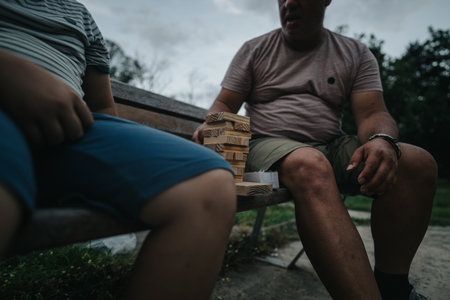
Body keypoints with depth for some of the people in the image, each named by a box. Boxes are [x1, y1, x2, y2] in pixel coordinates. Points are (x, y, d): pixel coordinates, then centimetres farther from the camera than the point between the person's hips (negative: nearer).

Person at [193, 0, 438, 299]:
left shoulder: (357, 54, 12)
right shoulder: (255, 50, 9)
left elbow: (373, 113, 2)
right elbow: (225, 104, 5)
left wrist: (382, 140, -22)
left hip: (332, 147, 4)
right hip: (268, 144, -3)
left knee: (419, 161, -19)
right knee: (310, 165, -37)